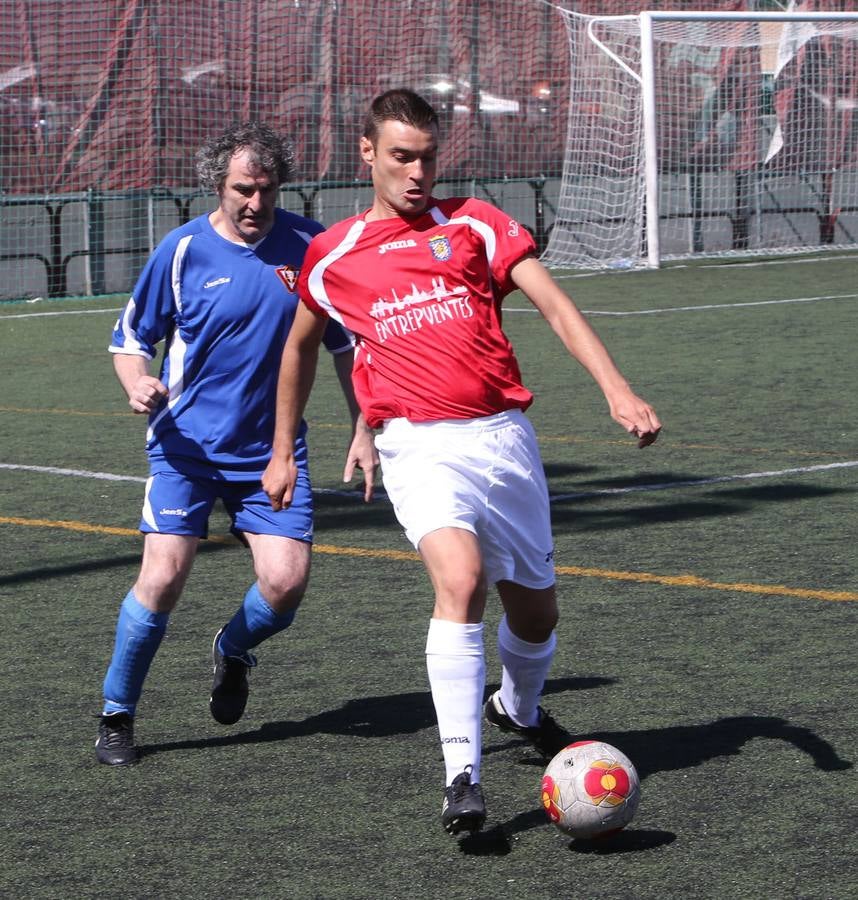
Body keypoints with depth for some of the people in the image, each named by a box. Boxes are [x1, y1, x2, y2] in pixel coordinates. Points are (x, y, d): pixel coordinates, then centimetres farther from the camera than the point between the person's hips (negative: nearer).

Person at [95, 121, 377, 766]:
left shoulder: (308, 246, -1)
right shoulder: (182, 251, -6)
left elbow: (346, 342, 10)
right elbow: (131, 337, 5)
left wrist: (365, 431, 7)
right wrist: (140, 385, -17)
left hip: (274, 449, 2)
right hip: (188, 445, -2)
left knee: (287, 582, -12)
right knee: (163, 575, -17)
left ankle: (233, 651, 25)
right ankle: (117, 716, 4)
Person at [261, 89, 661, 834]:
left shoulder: (474, 224, 7)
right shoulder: (333, 256, 9)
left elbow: (556, 306, -2)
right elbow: (301, 347, 26)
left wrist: (617, 389, -16)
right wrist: (282, 452, 27)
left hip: (503, 436, 2)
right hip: (419, 445, -2)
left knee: (536, 607, 13)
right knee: (461, 579, -28)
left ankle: (520, 709, 48)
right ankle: (462, 775, -28)